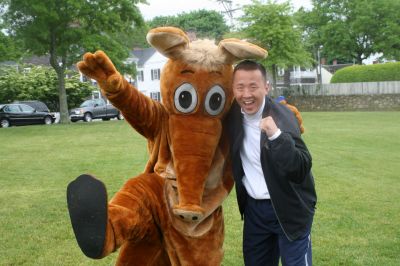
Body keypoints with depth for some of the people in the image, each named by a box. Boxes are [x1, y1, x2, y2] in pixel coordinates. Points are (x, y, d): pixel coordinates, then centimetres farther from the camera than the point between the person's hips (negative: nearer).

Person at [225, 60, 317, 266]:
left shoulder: (282, 116, -20)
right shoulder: (233, 113, -5)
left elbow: (301, 170, -28)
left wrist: (276, 135, -39)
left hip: (289, 209, -5)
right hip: (254, 207, 5)